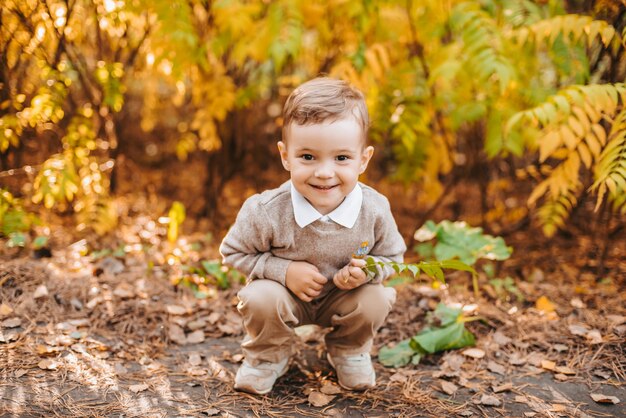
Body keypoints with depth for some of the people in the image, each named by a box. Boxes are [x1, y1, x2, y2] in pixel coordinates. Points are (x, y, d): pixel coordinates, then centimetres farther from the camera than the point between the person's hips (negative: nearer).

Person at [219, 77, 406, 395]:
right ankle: (267, 357, 5)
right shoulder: (267, 211, -30)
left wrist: (367, 271, -29)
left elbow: (392, 257, -6)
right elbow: (233, 252, -13)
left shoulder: (374, 210, -24)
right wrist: (284, 270, -27)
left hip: (344, 296, 2)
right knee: (260, 299, -30)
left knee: (377, 300, -23)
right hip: (286, 294, -2)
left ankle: (349, 351, 12)